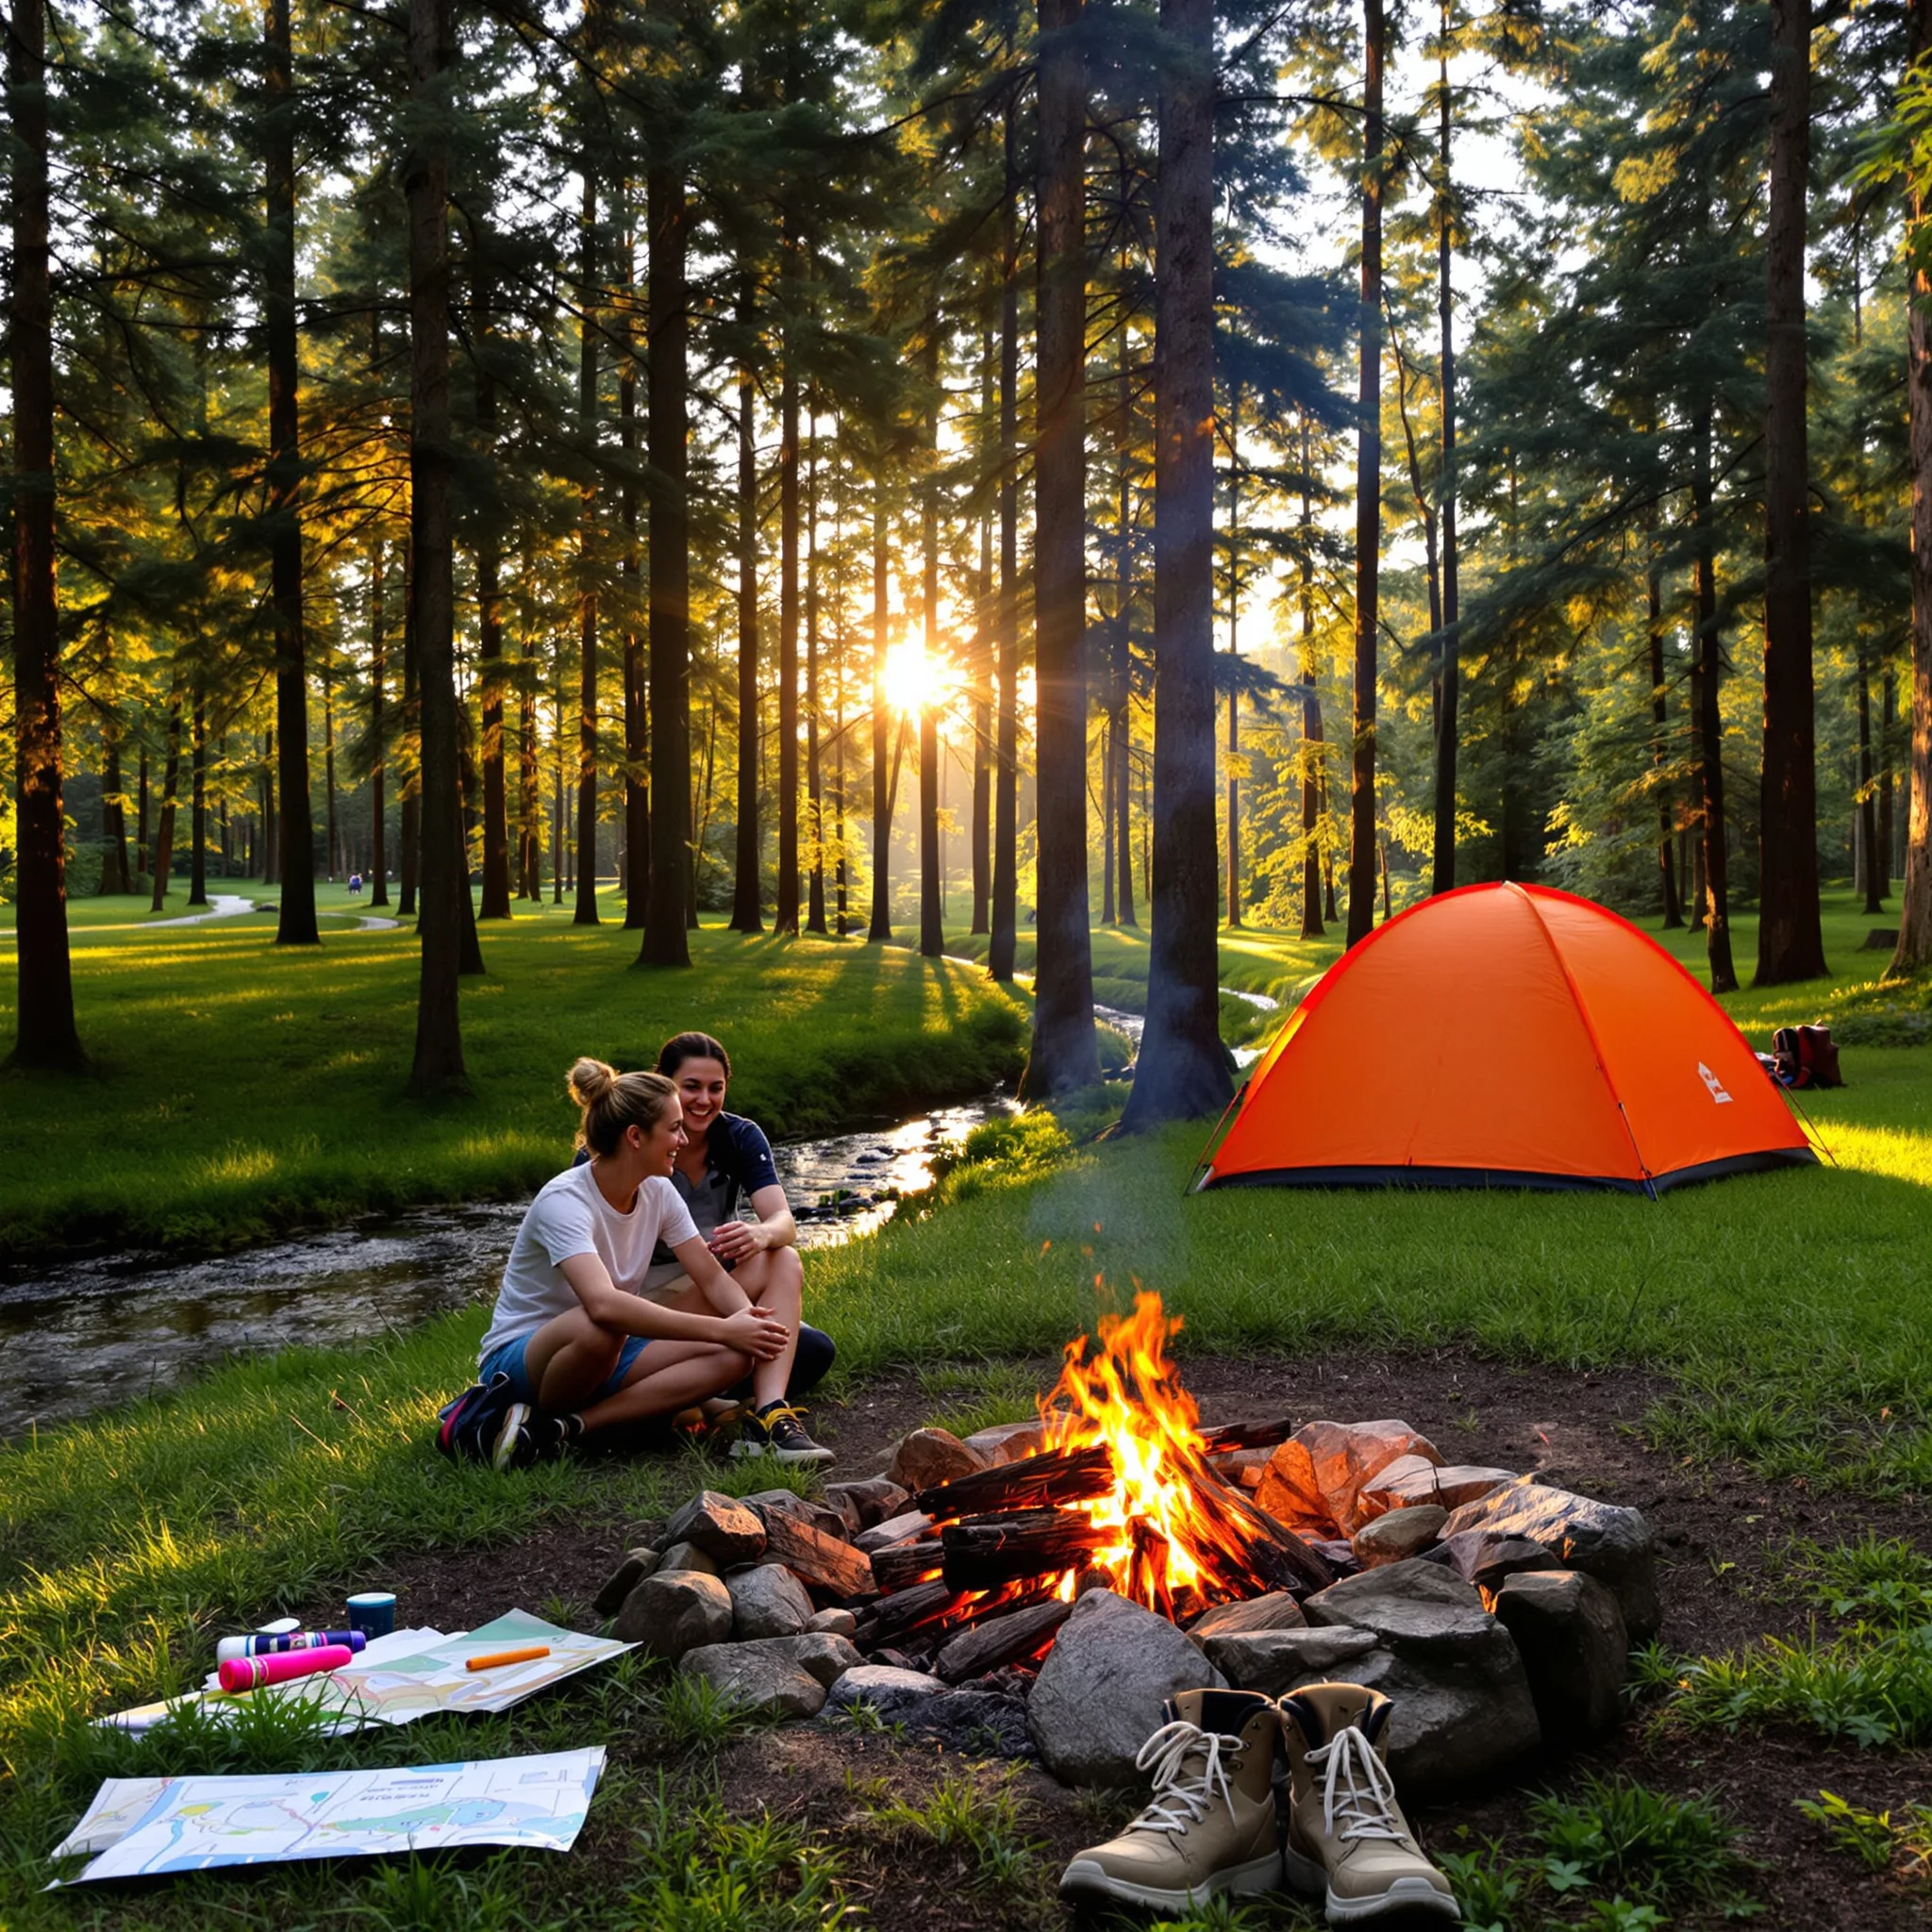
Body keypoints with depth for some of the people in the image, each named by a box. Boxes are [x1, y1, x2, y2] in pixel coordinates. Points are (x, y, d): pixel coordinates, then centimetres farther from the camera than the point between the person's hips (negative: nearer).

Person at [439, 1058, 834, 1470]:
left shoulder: (658, 1192, -1)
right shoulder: (564, 1201, -24)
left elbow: (712, 1277, -1)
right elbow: (603, 1304, -41)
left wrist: (750, 1324, -24)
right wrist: (721, 1329, -41)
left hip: (604, 1356, 8)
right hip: (518, 1359, -8)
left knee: (733, 1356, -19)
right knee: (598, 1329, -42)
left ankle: (560, 1428, -24)